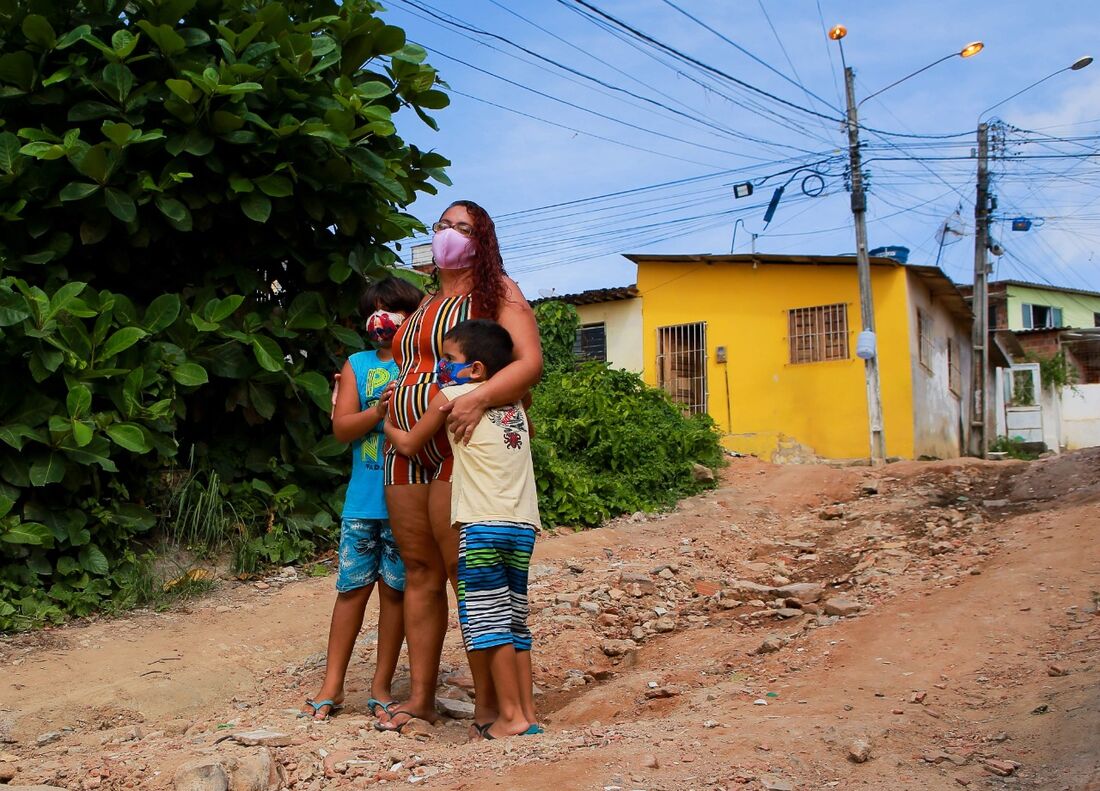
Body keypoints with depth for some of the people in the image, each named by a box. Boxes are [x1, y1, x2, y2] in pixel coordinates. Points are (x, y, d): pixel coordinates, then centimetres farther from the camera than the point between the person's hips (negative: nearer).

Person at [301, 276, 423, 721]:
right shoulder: (357, 365, 10)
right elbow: (341, 427, 2)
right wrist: (381, 409, -13)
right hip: (363, 499, 1)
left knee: (395, 589, 6)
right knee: (353, 587, 5)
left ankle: (381, 685, 17)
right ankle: (332, 686, 14)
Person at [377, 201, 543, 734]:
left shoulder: (496, 291, 2)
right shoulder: (424, 305, 23)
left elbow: (530, 362, -11)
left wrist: (479, 397, -26)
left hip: (459, 448, -7)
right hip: (406, 451, 7)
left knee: (465, 571, -8)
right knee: (418, 569, 8)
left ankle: (489, 702, 0)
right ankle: (420, 696, 16)